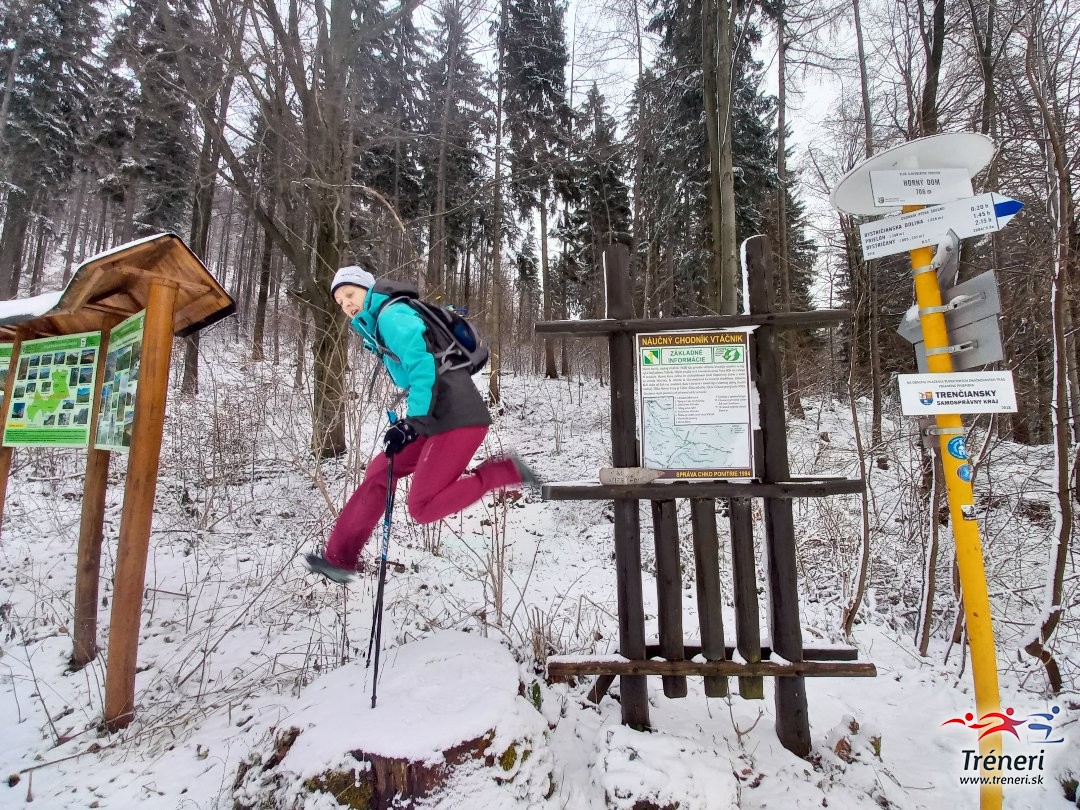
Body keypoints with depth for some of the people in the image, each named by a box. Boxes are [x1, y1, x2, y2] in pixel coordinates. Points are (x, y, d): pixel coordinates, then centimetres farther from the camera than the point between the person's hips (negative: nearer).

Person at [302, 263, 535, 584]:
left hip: (457, 419, -10)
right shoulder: (379, 327, 26)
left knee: (422, 508, -8)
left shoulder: (392, 314, -4)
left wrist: (413, 420, -15)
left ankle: (503, 471, -4)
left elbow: (422, 364, -17)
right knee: (380, 470, 12)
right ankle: (339, 558, 21)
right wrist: (410, 422, 17)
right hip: (441, 419, 10)